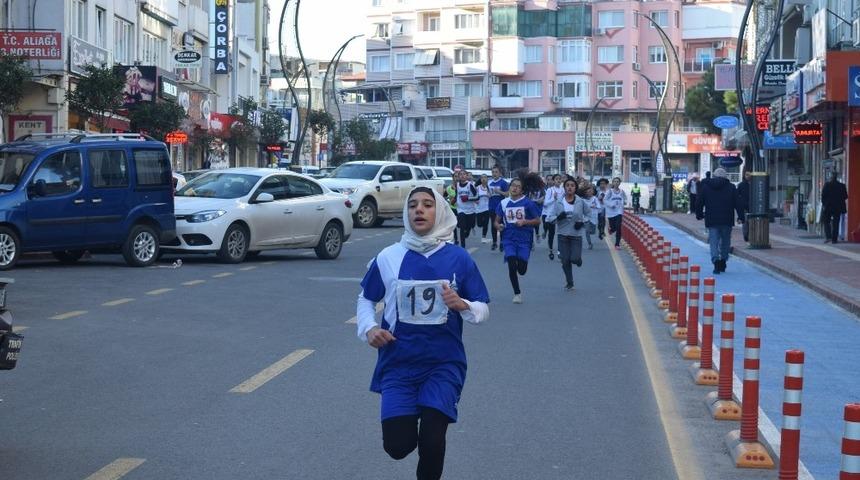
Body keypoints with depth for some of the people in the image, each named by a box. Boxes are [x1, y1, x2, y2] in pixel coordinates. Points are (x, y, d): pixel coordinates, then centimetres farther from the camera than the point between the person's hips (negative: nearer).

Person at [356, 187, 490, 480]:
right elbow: (366, 300, 12)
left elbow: (483, 311, 2)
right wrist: (368, 328, -7)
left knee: (431, 442, -15)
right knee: (398, 446, -5)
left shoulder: (459, 258, -3)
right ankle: (408, 418, 32)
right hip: (399, 363, 1)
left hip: (444, 363, -1)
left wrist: (462, 305, -19)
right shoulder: (388, 257, -2)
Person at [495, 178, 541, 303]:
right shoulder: (503, 203, 6)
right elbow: (497, 221, 13)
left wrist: (524, 222, -14)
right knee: (511, 265, -11)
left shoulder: (528, 203, -2)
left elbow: (537, 220, 1)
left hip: (524, 239, -2)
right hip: (509, 238, 2)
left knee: (522, 270, -5)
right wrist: (498, 226, -9)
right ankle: (517, 293, 5)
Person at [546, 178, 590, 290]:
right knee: (565, 261, 2)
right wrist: (558, 217, -23)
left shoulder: (581, 202, -4)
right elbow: (550, 217, -3)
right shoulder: (558, 202, -4)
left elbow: (589, 214, 10)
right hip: (563, 235, 1)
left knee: (575, 259, -12)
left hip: (576, 235, -1)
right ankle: (569, 283, 20)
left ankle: (578, 260, 28)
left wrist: (583, 222, -7)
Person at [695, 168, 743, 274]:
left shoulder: (705, 187, 6)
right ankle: (723, 263, 18)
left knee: (714, 242, -1)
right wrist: (741, 216, 5)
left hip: (711, 220, 0)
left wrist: (699, 215, 19)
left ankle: (716, 262, -18)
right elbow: (737, 203, 1)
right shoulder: (731, 187, 3)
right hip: (727, 221, 0)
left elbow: (699, 202, 7)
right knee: (725, 241, 14)